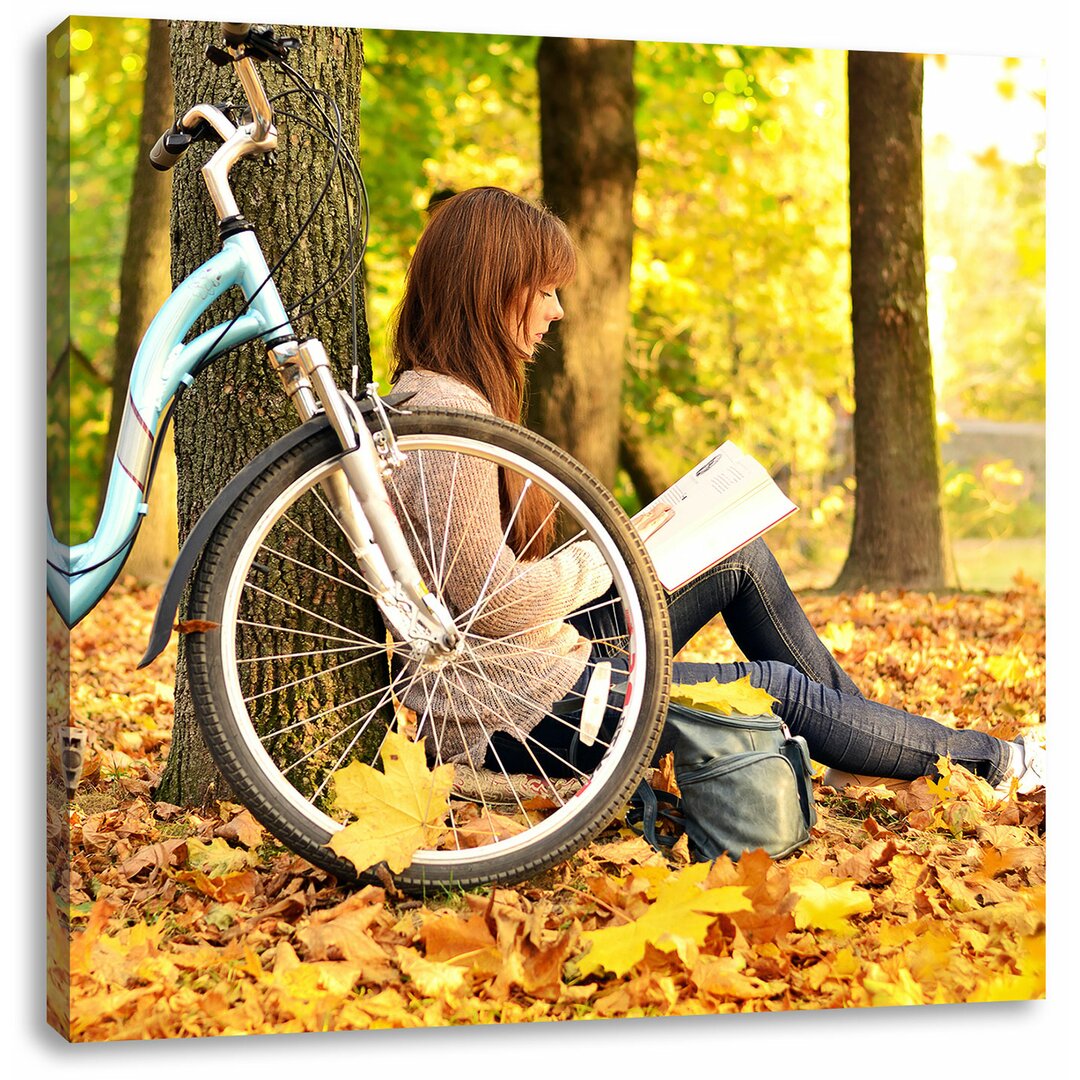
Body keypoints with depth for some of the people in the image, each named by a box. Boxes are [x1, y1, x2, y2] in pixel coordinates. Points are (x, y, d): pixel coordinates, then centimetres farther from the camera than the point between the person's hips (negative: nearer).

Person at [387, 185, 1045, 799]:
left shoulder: (434, 394, 10)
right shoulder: (446, 417, -23)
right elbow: (503, 607, -26)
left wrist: (612, 547, 2)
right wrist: (605, 556, -10)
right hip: (519, 713, -10)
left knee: (741, 555, 13)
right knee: (780, 690, 0)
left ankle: (854, 753, 25)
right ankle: (991, 763, 21)